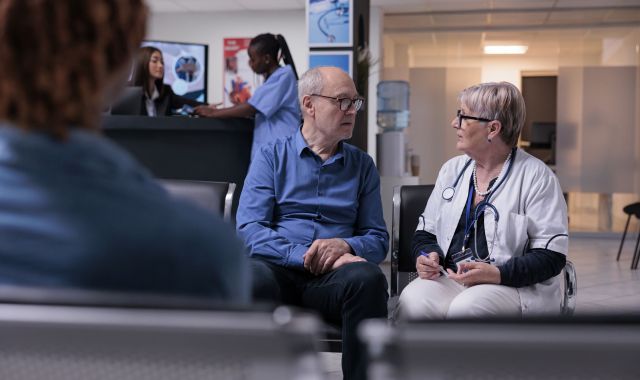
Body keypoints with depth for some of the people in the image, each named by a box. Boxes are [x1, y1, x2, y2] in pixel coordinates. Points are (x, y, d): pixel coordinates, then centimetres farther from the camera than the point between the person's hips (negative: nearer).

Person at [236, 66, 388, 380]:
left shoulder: (362, 165, 17)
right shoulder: (272, 156, 10)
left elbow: (378, 239, 13)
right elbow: (249, 228, -3)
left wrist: (344, 245, -11)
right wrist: (305, 256, -16)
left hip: (334, 277, 2)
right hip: (278, 268, -2)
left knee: (368, 279, -33)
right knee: (251, 279, -37)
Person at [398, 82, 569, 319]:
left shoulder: (536, 176, -2)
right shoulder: (452, 170, 15)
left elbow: (551, 256, -7)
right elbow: (425, 232, 20)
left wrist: (497, 273, -21)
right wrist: (426, 255, -4)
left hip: (517, 286, -4)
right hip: (450, 278, 4)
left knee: (466, 308, -36)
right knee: (413, 301, -30)